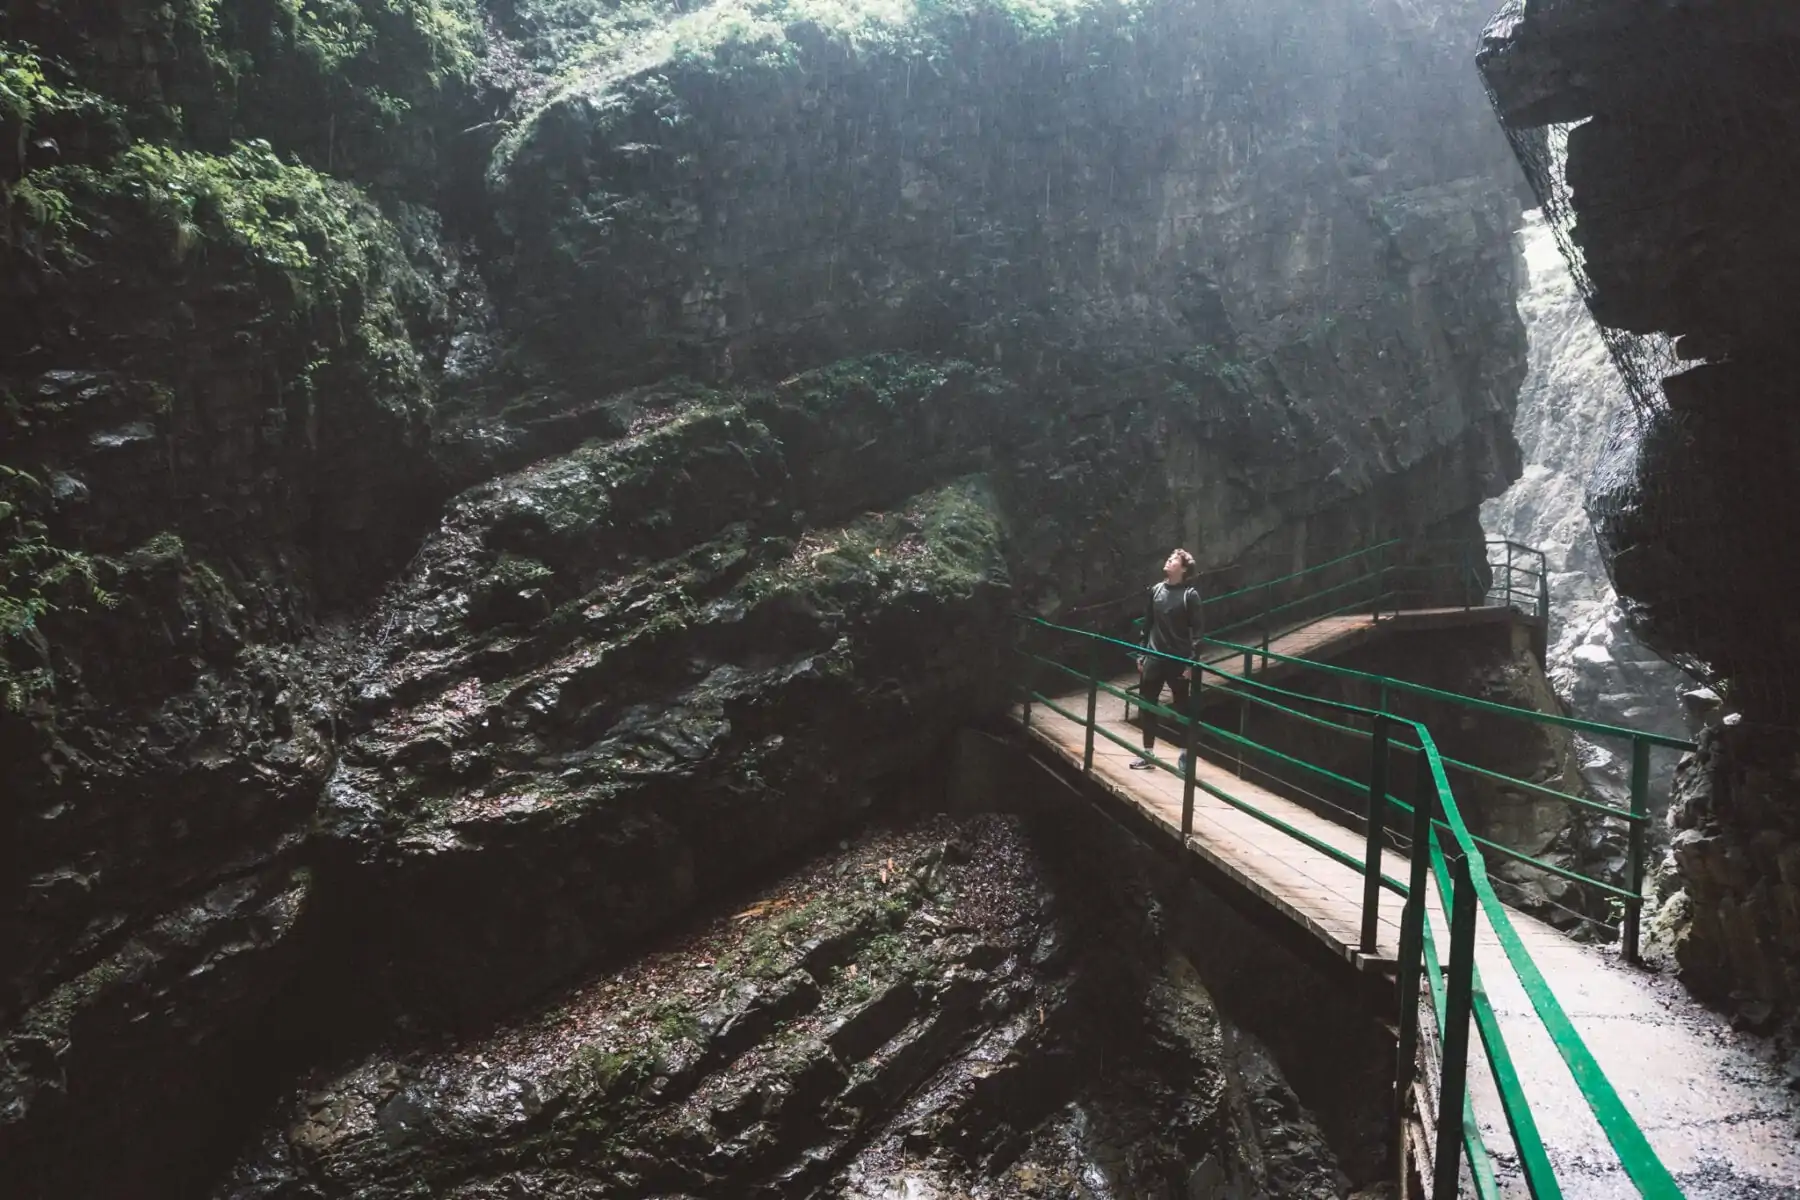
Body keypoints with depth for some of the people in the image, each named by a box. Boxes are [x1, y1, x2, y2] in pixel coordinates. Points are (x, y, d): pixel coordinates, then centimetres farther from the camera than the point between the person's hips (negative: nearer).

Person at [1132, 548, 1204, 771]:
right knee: (1148, 705, 6)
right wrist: (1141, 654, 10)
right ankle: (1147, 754, 16)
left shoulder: (1190, 594, -7)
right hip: (1154, 659, 5)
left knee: (1181, 708, 5)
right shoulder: (1156, 590, 7)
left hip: (1179, 661, -5)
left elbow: (1197, 630, -9)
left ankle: (1185, 756, 15)